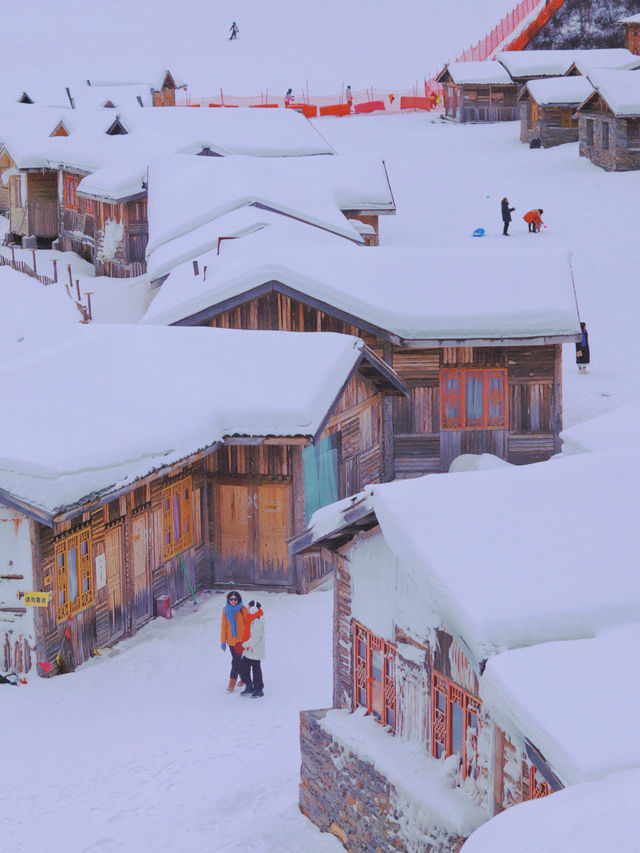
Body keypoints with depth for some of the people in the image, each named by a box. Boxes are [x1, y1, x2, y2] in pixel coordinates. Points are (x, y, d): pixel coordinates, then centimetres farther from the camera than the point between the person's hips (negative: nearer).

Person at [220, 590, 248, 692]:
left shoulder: (243, 610, -10)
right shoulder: (226, 610, 0)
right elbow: (224, 626, 5)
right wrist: (223, 641, 5)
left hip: (240, 640, -4)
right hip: (231, 640, 4)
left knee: (236, 661, -7)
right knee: (237, 660, 16)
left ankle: (232, 684, -2)